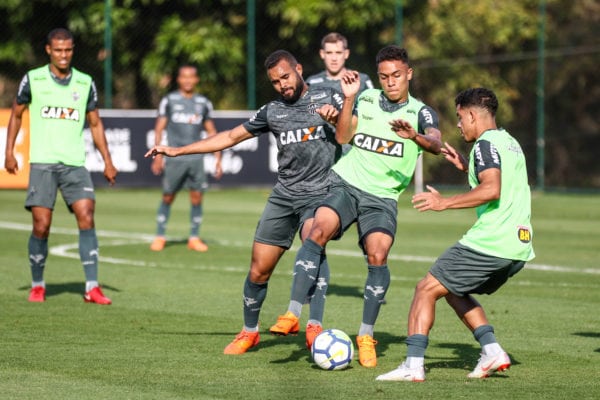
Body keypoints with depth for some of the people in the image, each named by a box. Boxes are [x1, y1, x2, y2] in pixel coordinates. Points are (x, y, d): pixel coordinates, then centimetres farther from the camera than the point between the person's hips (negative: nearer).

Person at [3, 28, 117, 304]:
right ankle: (37, 286, 14)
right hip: (42, 162, -1)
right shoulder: (33, 79, 3)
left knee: (86, 217, -14)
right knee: (41, 225, -5)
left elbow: (95, 123, 15)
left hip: (75, 163, 1)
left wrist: (107, 162, 9)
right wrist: (9, 152, 6)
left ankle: (92, 287, -14)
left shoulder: (85, 83, 7)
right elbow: (16, 114, 14)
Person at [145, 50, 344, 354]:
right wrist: (177, 151, 20)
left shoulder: (327, 97, 5)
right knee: (259, 269, 1)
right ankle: (249, 332, 23)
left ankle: (314, 328, -32)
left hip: (320, 193, -4)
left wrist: (335, 116, -25)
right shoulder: (272, 111, 15)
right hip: (284, 195, 4)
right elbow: (230, 137, 22)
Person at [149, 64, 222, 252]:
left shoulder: (204, 103, 11)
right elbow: (159, 128, 4)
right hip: (174, 157, -2)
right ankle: (160, 237, 10)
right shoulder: (169, 100, 5)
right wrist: (158, 156, -5)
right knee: (167, 197, 1)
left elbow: (211, 132, 16)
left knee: (197, 197, -3)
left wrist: (218, 160, 10)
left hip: (196, 158, 2)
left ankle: (194, 238, 5)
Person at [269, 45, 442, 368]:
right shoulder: (366, 99, 10)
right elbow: (342, 136, -1)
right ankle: (293, 313, -27)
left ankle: (366, 336, -4)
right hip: (345, 182, 1)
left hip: (382, 196, -1)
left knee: (378, 255, -20)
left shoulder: (420, 112, 3)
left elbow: (436, 144, -17)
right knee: (319, 229, -25)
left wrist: (414, 136, -38)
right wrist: (349, 99, -12)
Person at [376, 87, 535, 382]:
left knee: (426, 289, -2)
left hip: (489, 244, -9)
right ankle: (492, 351, 12)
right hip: (519, 248, 9)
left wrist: (445, 202, -18)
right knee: (454, 291, 25)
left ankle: (413, 365, -10)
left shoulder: (486, 143, -9)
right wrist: (467, 168, 27)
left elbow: (492, 190, -23)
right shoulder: (510, 143, 20)